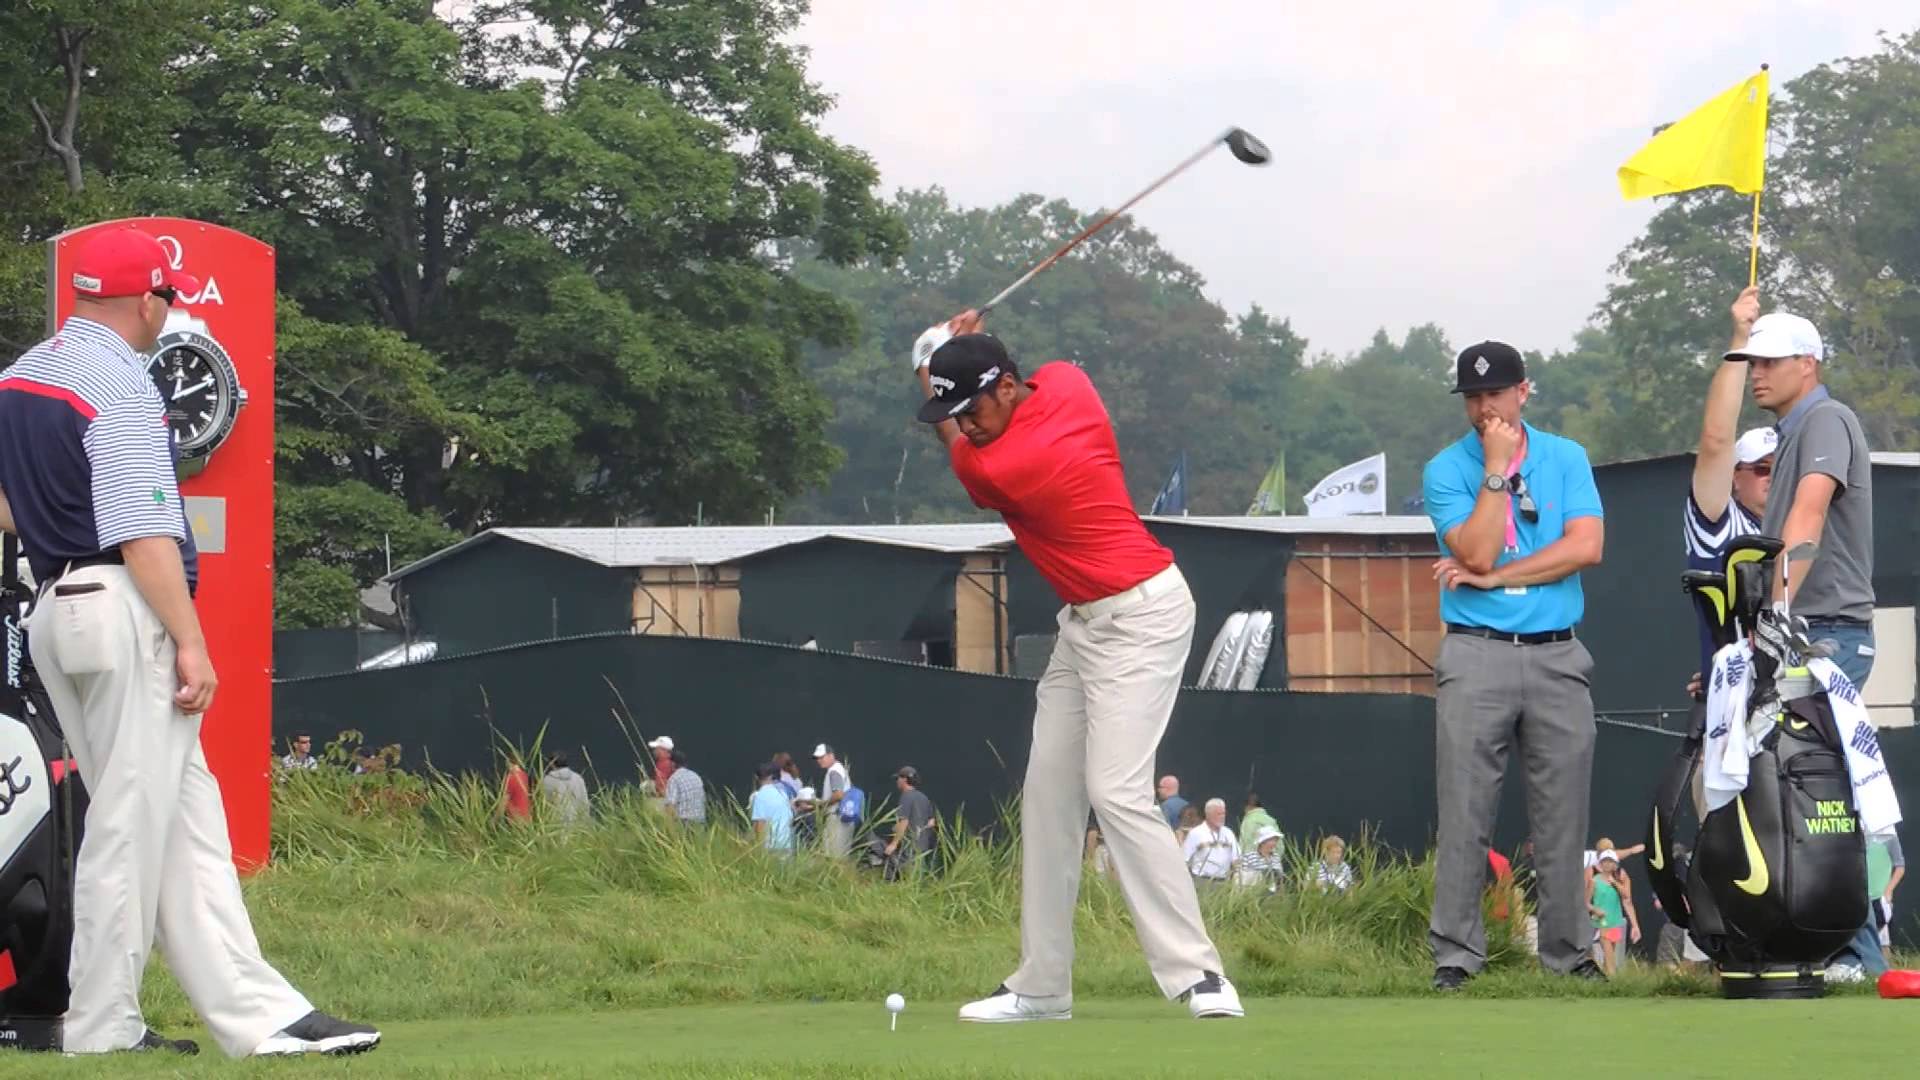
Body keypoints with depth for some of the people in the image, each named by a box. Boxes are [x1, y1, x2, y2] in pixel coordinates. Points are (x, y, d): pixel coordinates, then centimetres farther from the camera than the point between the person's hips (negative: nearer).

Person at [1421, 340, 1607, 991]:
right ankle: (1455, 954, -2)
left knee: (1562, 816, 3)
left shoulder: (1566, 459, 8)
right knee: (1465, 815, -5)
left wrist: (1494, 577, -7)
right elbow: (1477, 553, -11)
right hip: (1475, 657, -2)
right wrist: (1497, 469, -11)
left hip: (1557, 656, 2)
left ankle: (1567, 950, 9)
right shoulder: (1446, 471, 4)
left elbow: (1587, 546, -5)